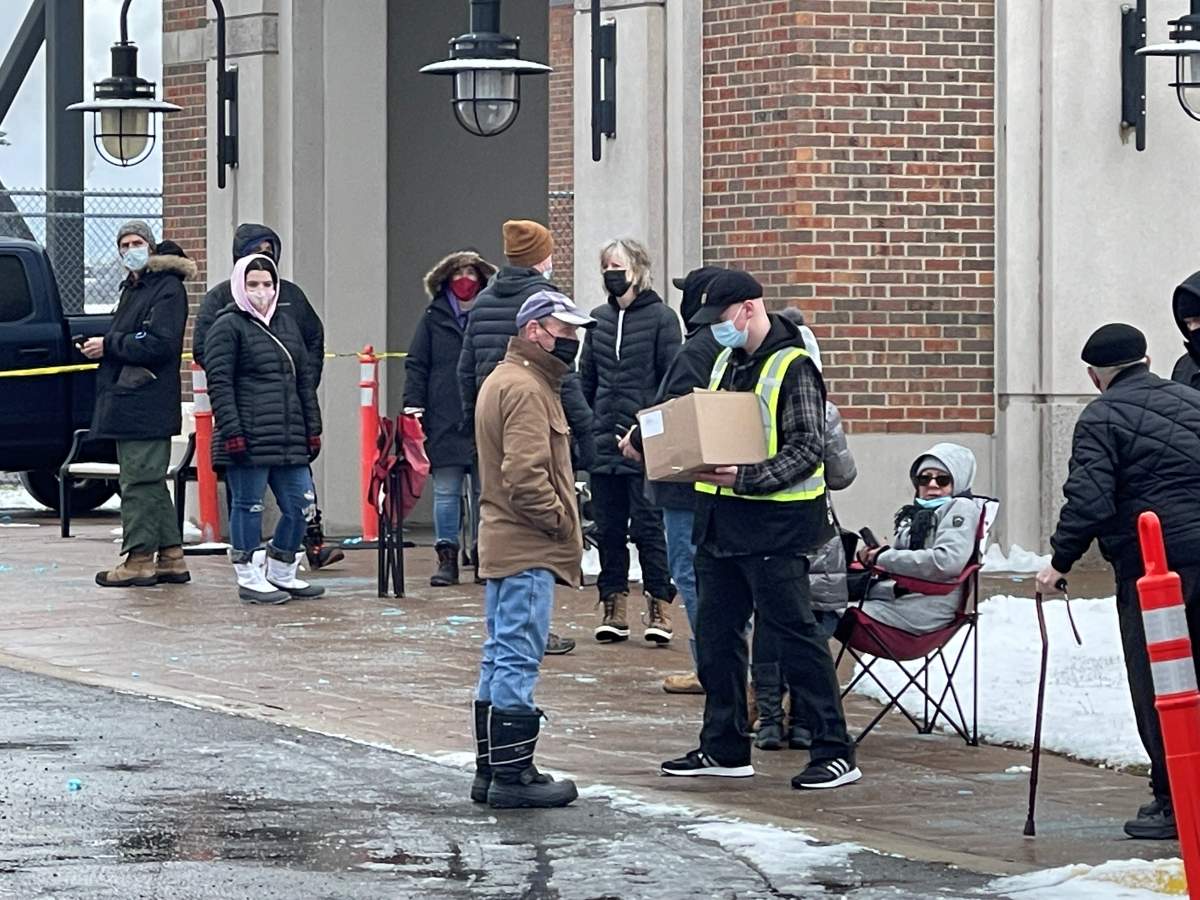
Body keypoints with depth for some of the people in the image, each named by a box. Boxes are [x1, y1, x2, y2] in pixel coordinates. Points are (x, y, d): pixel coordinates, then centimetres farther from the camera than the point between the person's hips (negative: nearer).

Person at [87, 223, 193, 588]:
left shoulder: (167, 289, -9)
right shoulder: (131, 288, 21)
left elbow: (159, 344, -19)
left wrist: (109, 346, -13)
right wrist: (100, 347, 8)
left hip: (147, 403, -10)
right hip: (128, 402, 10)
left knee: (139, 480, -9)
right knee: (152, 482, 12)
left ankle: (139, 558, -7)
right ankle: (171, 557, 16)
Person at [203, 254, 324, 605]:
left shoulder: (287, 325, 19)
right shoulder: (228, 327, -2)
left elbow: (304, 381, 21)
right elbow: (219, 382, -9)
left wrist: (313, 428, 15)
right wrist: (231, 431, -16)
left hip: (289, 438, 7)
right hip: (248, 438, -7)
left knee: (301, 504, 5)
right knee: (249, 506, 0)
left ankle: (281, 573, 21)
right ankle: (248, 579, 10)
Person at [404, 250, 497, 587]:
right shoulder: (434, 318, 8)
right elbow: (416, 365, 8)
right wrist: (413, 404, -3)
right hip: (444, 421, 0)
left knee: (485, 491, 4)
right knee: (445, 492, 1)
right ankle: (447, 556, 3)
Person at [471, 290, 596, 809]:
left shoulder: (503, 379, 18)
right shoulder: (526, 389, -16)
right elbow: (526, 475, -24)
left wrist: (558, 520, 16)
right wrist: (561, 522, -13)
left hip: (503, 546, 11)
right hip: (529, 550, -11)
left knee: (501, 659, 14)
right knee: (518, 660, -8)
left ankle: (492, 770, 19)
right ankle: (512, 776, -7)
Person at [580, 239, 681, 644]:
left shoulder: (661, 318, -3)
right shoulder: (599, 319, 11)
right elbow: (586, 379, 15)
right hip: (603, 442, 5)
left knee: (648, 526, -3)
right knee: (608, 528, 7)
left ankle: (658, 606, 4)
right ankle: (614, 606, 14)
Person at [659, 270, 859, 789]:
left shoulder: (791, 367, -12)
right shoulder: (727, 363, 14)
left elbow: (807, 450, -18)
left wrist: (745, 478, -27)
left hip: (775, 527, -9)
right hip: (723, 524, 9)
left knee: (793, 634, -7)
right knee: (715, 632, 12)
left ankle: (834, 752, -3)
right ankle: (724, 748, 23)